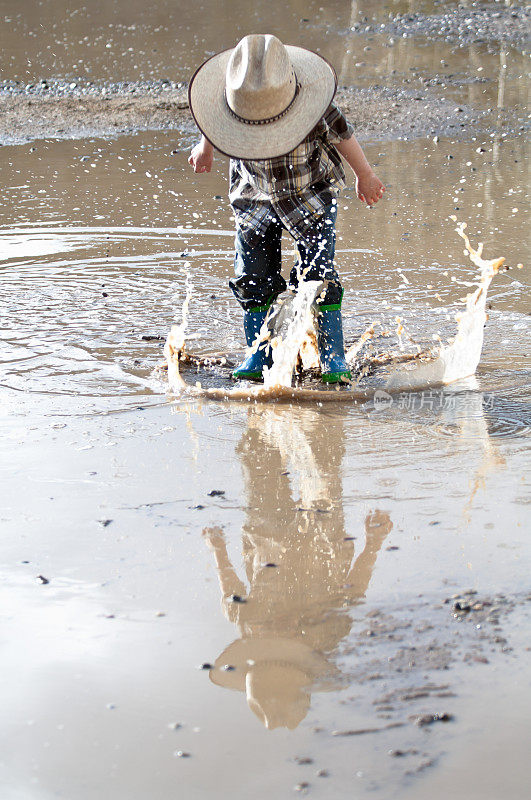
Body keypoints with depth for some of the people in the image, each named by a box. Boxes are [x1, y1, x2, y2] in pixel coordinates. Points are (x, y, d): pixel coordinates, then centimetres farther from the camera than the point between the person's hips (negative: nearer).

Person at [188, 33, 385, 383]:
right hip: (255, 198, 3)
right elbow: (212, 125, 1)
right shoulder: (231, 108, -26)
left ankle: (333, 357, -1)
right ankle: (259, 355, 16)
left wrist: (365, 176, 6)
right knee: (253, 278, 1)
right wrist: (205, 148, 23)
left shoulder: (317, 112, -32)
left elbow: (341, 134, -10)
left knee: (317, 273, -11)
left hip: (312, 194, -3)